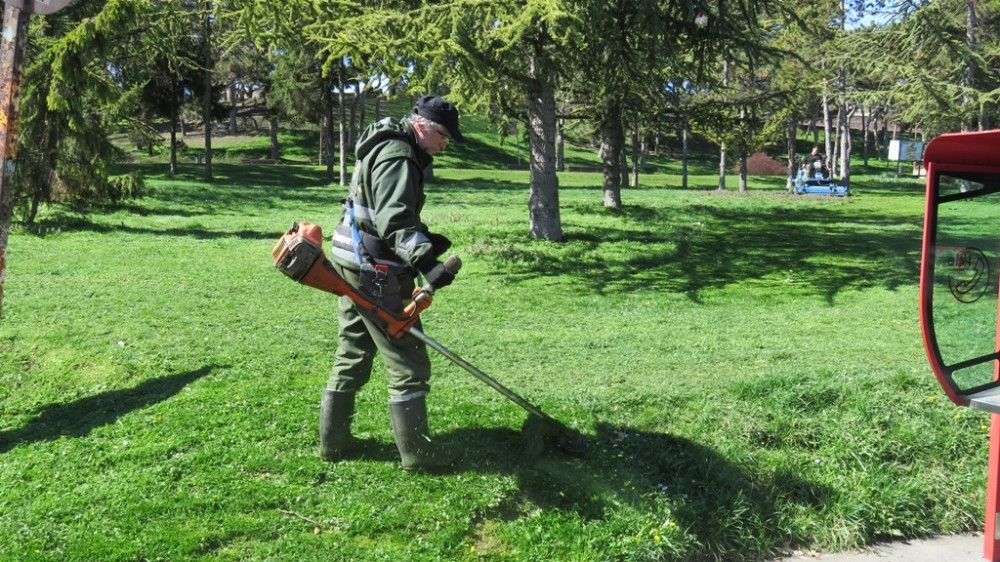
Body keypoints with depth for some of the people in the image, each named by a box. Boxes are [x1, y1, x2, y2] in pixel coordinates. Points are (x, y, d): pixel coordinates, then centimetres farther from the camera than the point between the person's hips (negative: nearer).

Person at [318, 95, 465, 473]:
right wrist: (425, 260, -42)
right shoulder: (397, 157, -17)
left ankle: (333, 441, 25)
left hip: (353, 267, 11)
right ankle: (416, 454, 5)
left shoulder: (386, 148, 17)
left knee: (351, 355, 17)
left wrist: (425, 240, 12)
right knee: (408, 364, -3)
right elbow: (394, 219, -31)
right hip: (375, 273, -11)